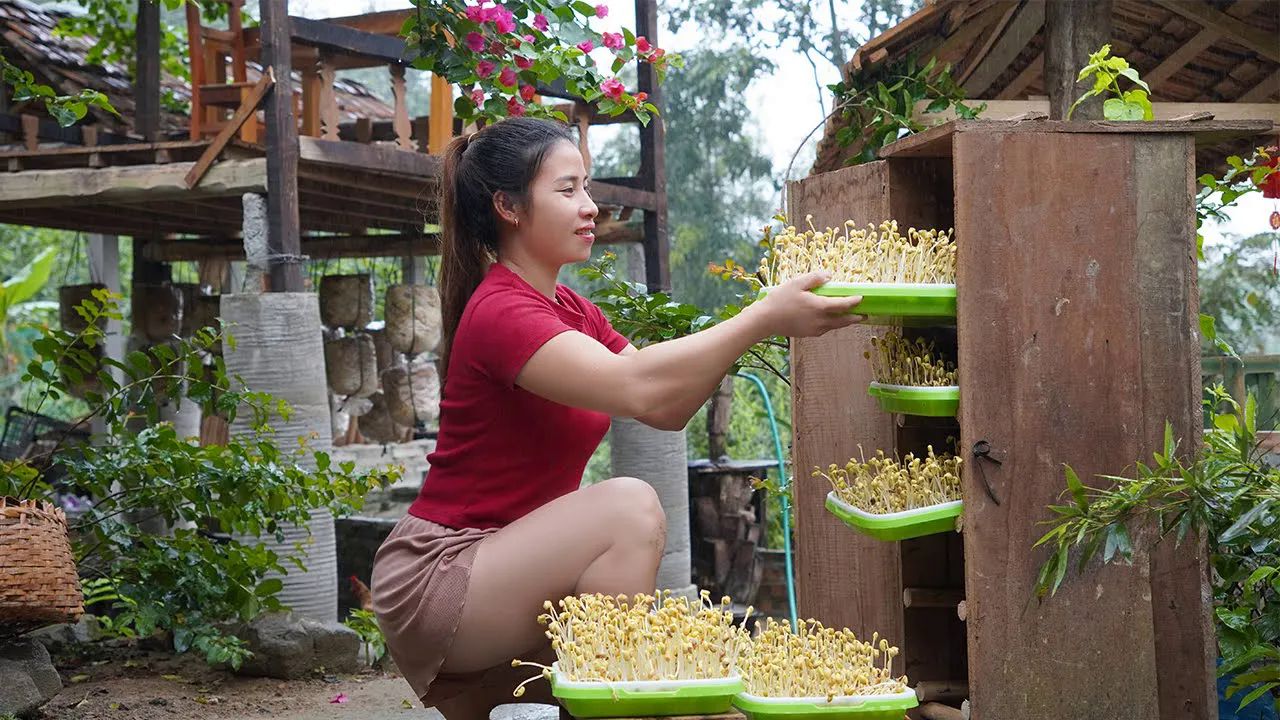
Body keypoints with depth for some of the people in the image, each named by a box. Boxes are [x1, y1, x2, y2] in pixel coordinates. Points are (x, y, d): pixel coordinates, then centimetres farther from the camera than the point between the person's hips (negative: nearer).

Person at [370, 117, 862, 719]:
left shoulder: (573, 312, 13)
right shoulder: (500, 312, -17)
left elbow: (669, 409, 5)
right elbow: (635, 388, -31)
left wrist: (754, 321, -6)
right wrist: (762, 319, -28)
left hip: (510, 568, 9)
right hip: (437, 580, -9)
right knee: (629, 506, -27)